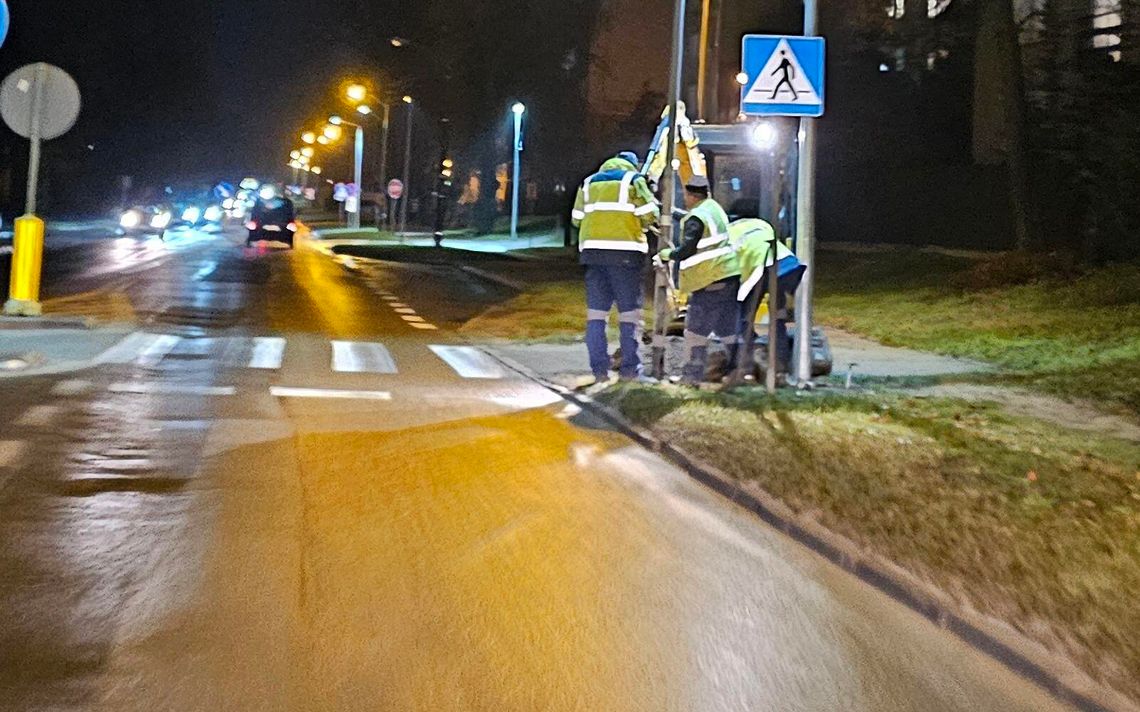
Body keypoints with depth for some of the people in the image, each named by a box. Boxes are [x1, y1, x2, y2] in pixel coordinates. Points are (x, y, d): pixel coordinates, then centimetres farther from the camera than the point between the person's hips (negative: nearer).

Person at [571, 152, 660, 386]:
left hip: (593, 250, 4)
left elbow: (577, 219, 15)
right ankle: (629, 368, 4)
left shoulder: (589, 183, 17)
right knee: (629, 311, 3)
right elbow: (650, 215, -4)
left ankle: (599, 369, 3)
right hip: (625, 251, -3)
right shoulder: (633, 180, 4)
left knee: (596, 310, 6)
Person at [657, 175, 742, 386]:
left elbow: (687, 251, -18)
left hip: (711, 281, -9)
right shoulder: (714, 207, 15)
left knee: (696, 329, -2)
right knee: (728, 327, 14)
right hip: (730, 274, 9)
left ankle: (691, 376, 1)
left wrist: (669, 254, 2)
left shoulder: (695, 219, -14)